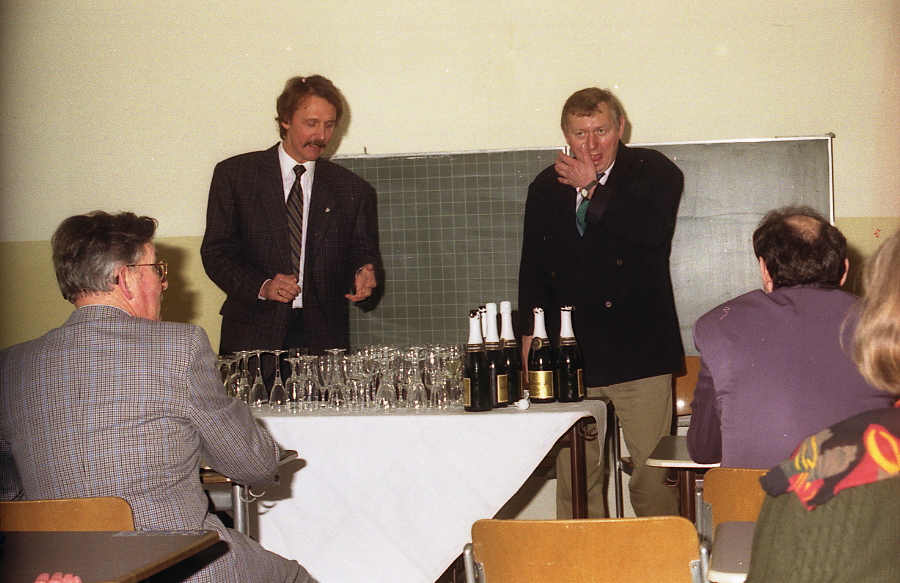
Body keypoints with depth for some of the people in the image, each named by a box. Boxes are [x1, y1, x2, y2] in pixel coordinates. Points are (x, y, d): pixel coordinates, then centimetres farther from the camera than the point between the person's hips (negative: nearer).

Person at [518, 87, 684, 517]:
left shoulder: (655, 172, 3)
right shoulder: (547, 187, 14)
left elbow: (652, 229, -18)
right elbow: (533, 267, 19)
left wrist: (592, 189, -8)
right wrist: (530, 333, 9)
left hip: (637, 351, -3)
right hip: (569, 353, 3)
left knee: (651, 474, 0)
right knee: (573, 475, 2)